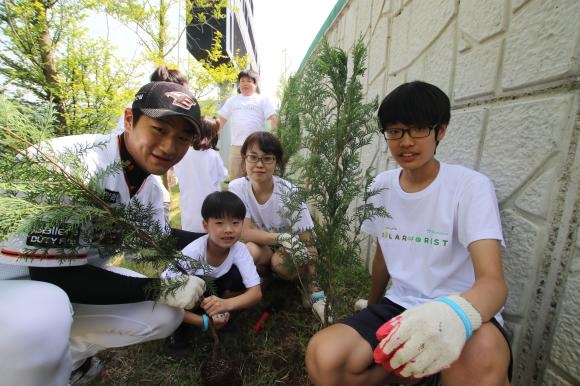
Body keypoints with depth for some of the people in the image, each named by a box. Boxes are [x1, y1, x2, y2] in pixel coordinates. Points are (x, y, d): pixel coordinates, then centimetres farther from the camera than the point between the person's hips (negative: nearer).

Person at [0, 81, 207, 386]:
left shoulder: (151, 186, -5)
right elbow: (56, 274, -29)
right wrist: (161, 289, -25)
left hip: (73, 279, 7)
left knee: (168, 312, 0)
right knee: (42, 319, -39)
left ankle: (70, 357, 19)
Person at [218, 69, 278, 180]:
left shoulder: (262, 100, 8)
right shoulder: (232, 100, 17)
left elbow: (273, 118, -1)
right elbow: (221, 118, 17)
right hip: (236, 146, 3)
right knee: (235, 178, 7)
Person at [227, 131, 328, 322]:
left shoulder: (289, 192, -24)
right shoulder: (237, 188, -18)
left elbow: (307, 243, -21)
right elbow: (246, 233, -21)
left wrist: (312, 284, -28)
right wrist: (282, 238, -37)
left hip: (287, 253, -1)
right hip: (260, 251, 2)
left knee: (281, 262, -34)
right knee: (251, 250, -32)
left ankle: (313, 291, -1)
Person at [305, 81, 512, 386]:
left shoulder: (472, 186, -12)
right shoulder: (381, 186, 2)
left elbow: (493, 281, -21)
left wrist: (456, 313, -45)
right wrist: (373, 307, 24)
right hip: (399, 305, 4)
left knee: (481, 360, -39)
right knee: (322, 356, -21)